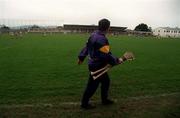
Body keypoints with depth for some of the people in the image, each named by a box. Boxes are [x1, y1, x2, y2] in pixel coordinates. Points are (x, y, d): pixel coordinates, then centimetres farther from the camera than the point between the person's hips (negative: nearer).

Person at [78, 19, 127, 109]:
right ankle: (84, 103, 24)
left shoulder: (93, 35, 5)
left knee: (106, 81, 21)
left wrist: (81, 57, 20)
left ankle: (104, 100, 37)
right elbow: (106, 55, -27)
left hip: (93, 63, 10)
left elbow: (87, 47, 12)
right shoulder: (102, 39, -25)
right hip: (97, 66, -10)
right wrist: (117, 60, -14)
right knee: (92, 85, 6)